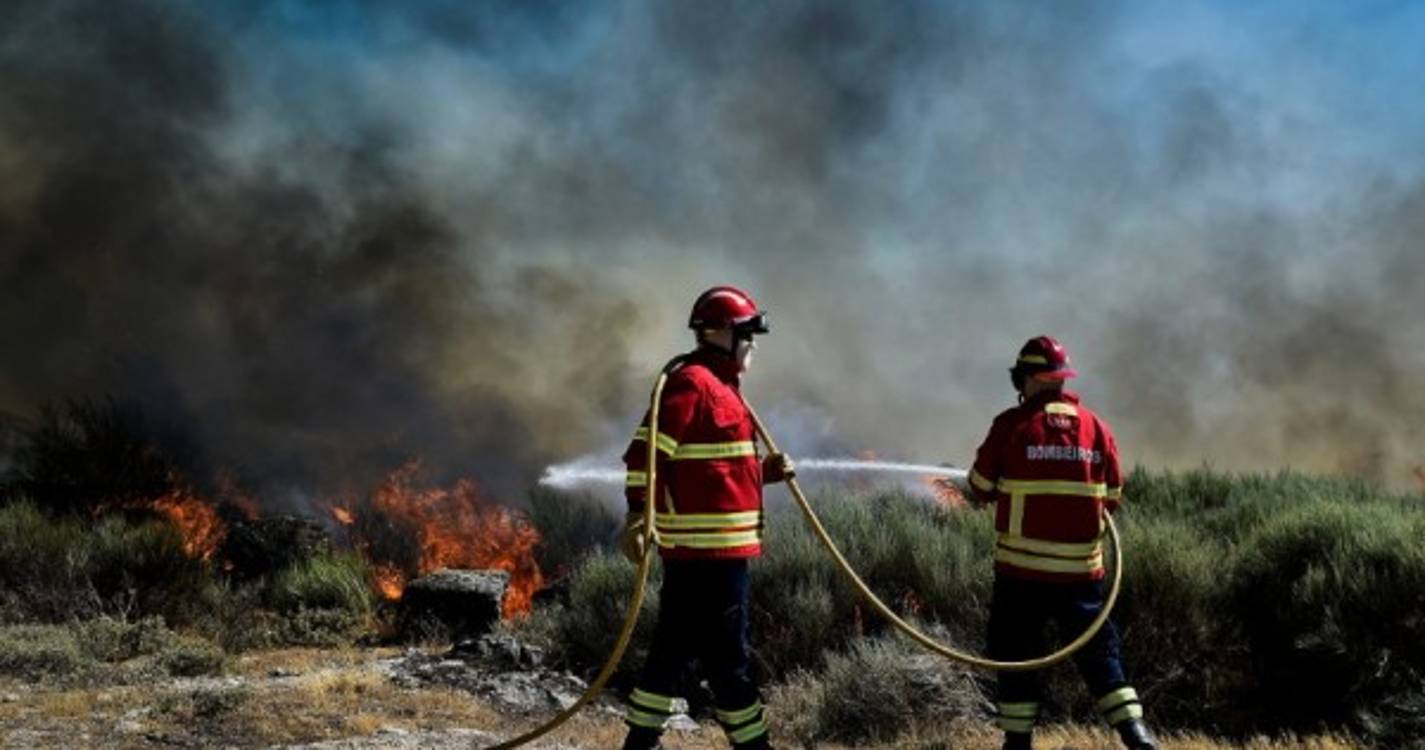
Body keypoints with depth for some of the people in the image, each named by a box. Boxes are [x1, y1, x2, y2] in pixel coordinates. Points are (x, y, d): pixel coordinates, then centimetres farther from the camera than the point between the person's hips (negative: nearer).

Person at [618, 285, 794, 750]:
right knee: (727, 653, -4)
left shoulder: (718, 386, 19)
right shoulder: (691, 383, -13)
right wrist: (637, 515, -27)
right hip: (706, 545, -11)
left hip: (713, 546, 11)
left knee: (677, 646, 14)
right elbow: (646, 452, -21)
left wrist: (766, 471, 12)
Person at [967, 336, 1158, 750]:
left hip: (1021, 566, -2)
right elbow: (1113, 497, 9)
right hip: (1081, 569, 2)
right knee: (1097, 650, 9)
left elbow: (980, 488, 1)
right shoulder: (1095, 426, 3)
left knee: (1015, 653, 9)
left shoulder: (1012, 424, -5)